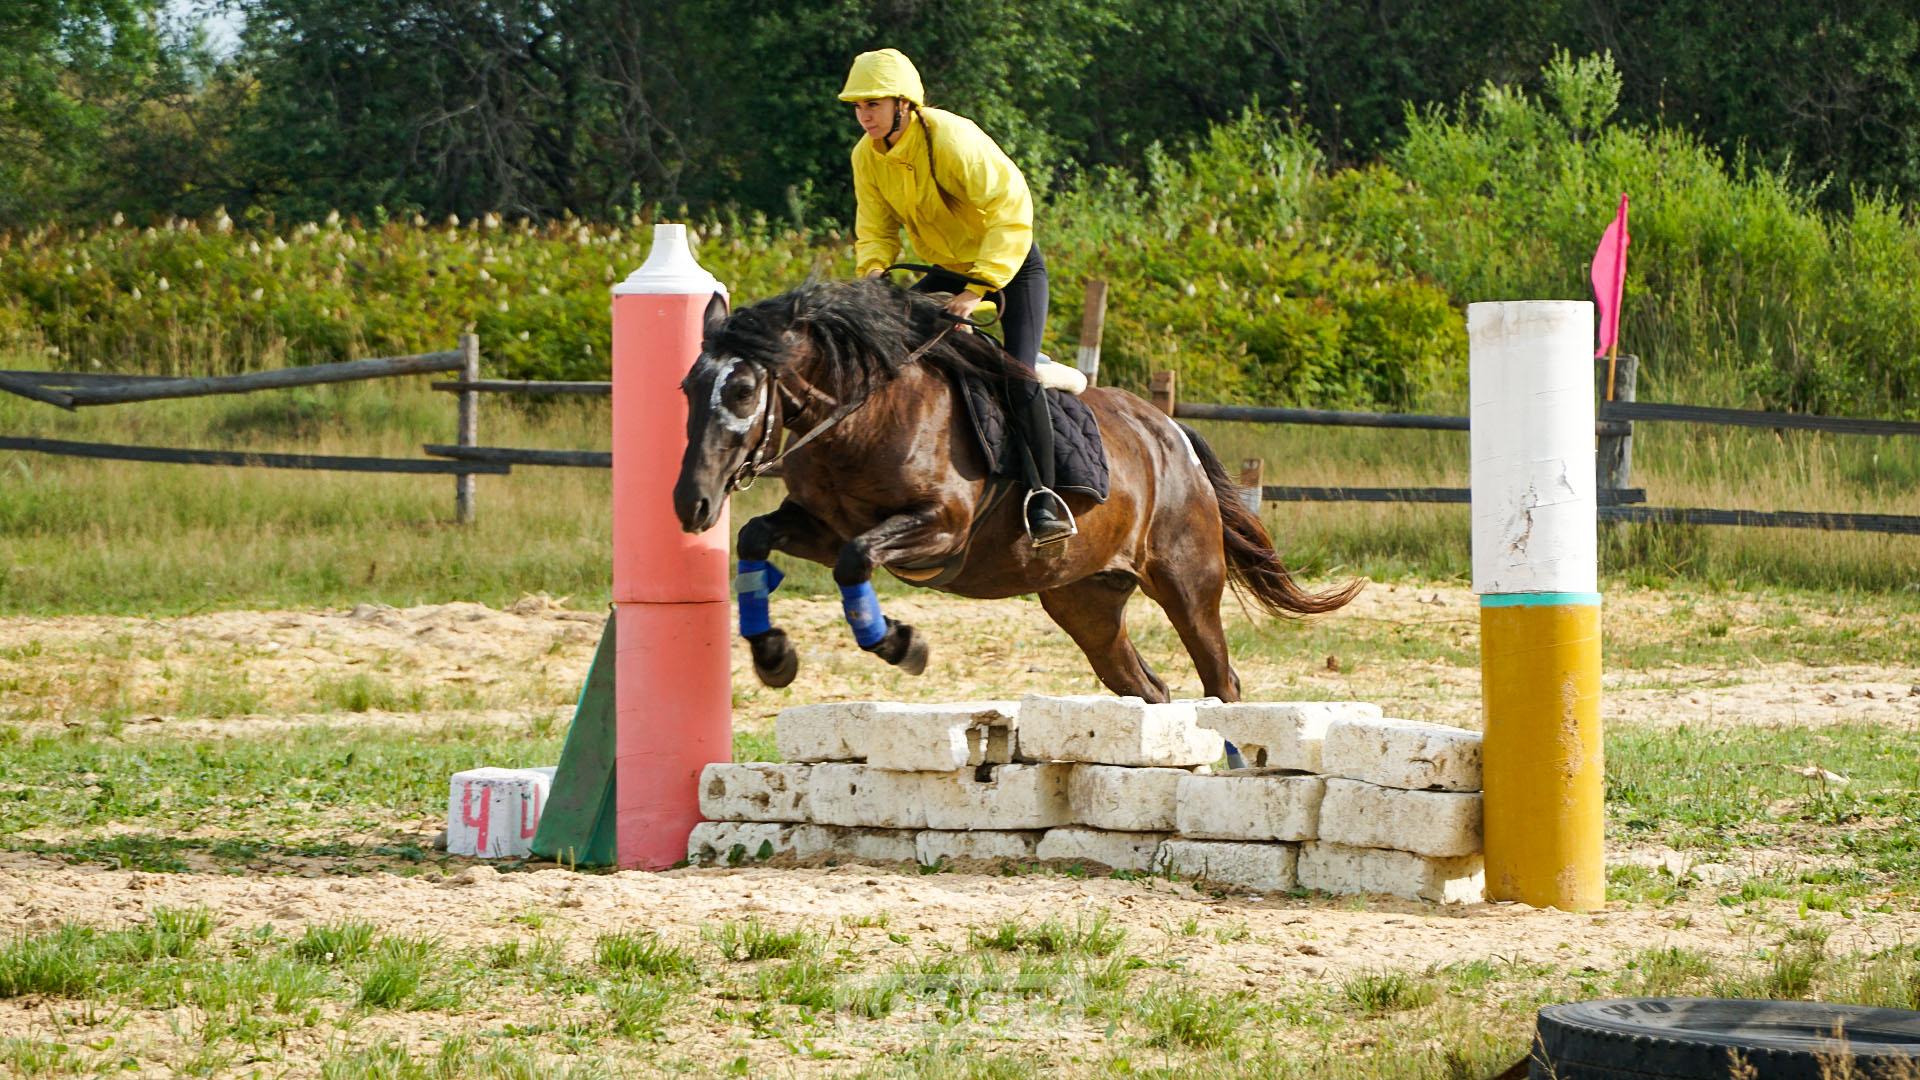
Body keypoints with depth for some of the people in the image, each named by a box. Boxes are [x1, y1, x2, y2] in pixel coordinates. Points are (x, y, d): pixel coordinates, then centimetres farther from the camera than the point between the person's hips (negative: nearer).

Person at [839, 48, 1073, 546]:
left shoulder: (953, 141, -30)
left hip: (1011, 262, -7)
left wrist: (978, 289, -38)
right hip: (949, 268, 7)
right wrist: (873, 272, -22)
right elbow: (875, 228, 1)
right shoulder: (867, 157, -9)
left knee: (1019, 377, -22)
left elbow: (1011, 215, -33)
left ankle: (1044, 497, -12)